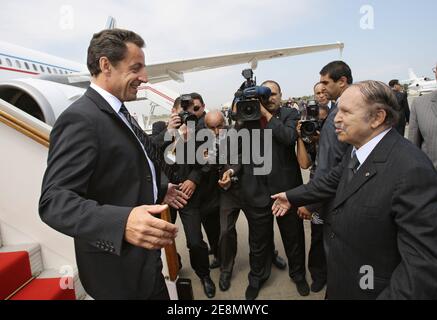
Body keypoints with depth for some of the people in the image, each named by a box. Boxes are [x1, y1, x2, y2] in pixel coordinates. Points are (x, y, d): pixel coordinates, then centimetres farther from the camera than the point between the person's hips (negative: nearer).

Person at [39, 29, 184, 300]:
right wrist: (122, 222, -43)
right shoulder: (80, 119, -22)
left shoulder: (119, 114, 9)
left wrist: (158, 193, 7)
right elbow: (54, 201, -29)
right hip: (118, 268, -9)